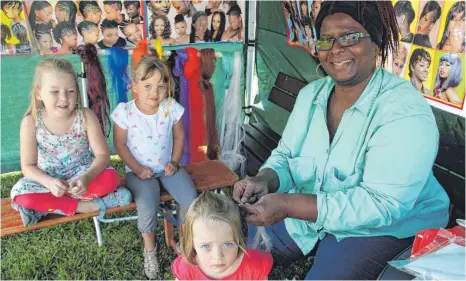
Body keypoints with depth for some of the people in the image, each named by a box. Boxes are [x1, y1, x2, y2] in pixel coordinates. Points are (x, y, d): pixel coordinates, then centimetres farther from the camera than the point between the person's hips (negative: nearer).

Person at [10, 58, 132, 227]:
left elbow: (102, 155, -17)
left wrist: (86, 178, -37)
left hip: (81, 175, 1)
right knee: (20, 193, -28)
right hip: (48, 179, 0)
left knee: (111, 178, -28)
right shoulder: (31, 122, -17)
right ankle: (84, 206, -20)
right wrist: (49, 182, -33)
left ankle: (46, 204, -18)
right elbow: (28, 166, -12)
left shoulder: (85, 116, -17)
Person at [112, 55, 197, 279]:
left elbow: (179, 136, 6)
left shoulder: (171, 108, -6)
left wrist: (175, 161, -5)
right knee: (148, 204, -29)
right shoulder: (125, 112, -13)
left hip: (167, 167, 3)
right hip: (139, 171, -2)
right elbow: (120, 144, -6)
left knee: (190, 198, -19)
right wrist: (137, 168, -14)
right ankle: (149, 248, 2)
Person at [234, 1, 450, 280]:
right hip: (307, 213, 6)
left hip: (383, 228, -5)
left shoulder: (405, 111, -24)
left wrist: (288, 205, -37)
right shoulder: (311, 94, -1)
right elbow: (285, 157, 2)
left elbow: (382, 205, -30)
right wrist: (264, 181, -22)